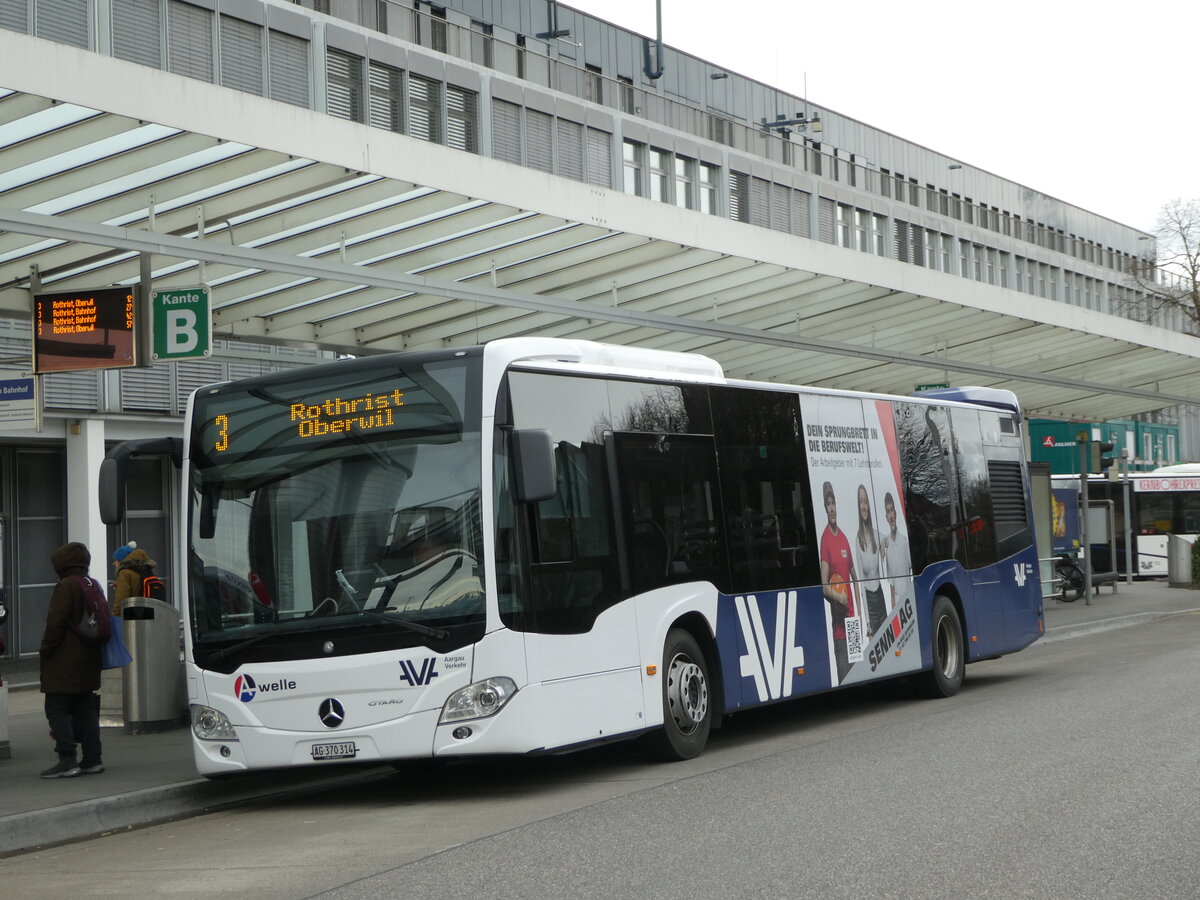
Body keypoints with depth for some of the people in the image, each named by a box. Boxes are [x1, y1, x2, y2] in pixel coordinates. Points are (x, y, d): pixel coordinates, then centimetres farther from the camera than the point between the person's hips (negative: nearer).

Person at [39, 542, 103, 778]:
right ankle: (92, 759, 11)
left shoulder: (66, 586, -14)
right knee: (85, 710, 11)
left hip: (64, 662, -9)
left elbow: (56, 623, -18)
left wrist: (45, 650, -8)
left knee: (57, 710, -6)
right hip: (87, 661, 9)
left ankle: (67, 761, -11)